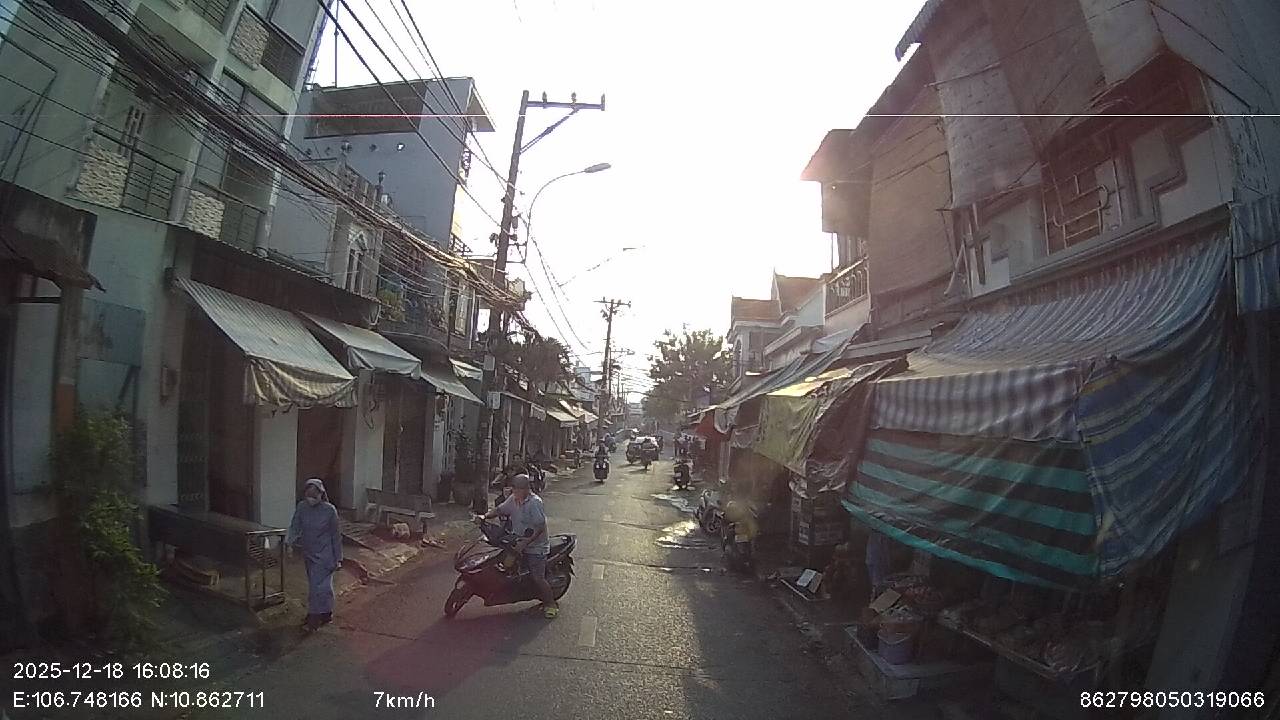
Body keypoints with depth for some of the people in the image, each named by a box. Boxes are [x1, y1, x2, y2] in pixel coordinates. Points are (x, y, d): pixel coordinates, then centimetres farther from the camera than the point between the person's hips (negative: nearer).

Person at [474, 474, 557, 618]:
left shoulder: (535, 502, -20)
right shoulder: (513, 499, 3)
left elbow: (541, 527, -22)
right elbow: (499, 510, 9)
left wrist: (525, 543, -27)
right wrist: (485, 516, -9)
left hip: (535, 546, -8)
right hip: (519, 543, 8)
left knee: (537, 578, -9)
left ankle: (551, 604, 12)